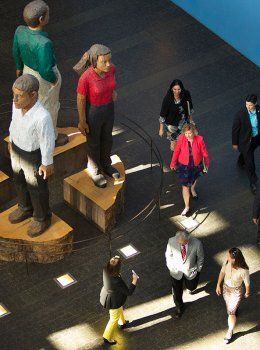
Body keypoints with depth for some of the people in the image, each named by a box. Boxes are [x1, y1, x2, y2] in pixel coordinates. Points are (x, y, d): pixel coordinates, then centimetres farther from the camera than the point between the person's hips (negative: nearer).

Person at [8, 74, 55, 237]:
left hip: (34, 156, -6)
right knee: (20, 181, 29)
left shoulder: (42, 117, -37)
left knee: (36, 188, 19)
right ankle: (26, 208, 57)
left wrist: (47, 163, -12)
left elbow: (47, 141, -24)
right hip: (17, 149, 6)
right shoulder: (18, 104, -20)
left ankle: (42, 218, 46)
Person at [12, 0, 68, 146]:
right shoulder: (44, 44, -41)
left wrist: (19, 67, 17)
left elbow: (16, 52, -2)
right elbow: (46, 71, -33)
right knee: (49, 107, 20)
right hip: (45, 78, -6)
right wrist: (54, 80, -12)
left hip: (28, 70, 6)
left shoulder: (20, 31, -21)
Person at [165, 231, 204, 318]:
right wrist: (170, 267, 3)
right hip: (176, 271, 0)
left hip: (190, 271, 0)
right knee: (177, 291, 16)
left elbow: (200, 257, -11)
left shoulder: (197, 244, -32)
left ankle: (191, 287, 66)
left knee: (191, 287, 26)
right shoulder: (172, 241, -30)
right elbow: (168, 255, -7)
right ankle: (179, 307, 48)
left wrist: (198, 270, 1)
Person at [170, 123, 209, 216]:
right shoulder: (181, 139, -22)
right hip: (184, 165, -1)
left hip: (196, 165, 1)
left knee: (194, 178, 31)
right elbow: (176, 151, -7)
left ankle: (193, 189, 66)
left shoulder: (199, 139, -24)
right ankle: (187, 207, 16)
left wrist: (206, 164, 1)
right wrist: (173, 163, 4)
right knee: (185, 186, 1)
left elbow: (204, 153, -10)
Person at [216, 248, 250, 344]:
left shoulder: (243, 271, -39)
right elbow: (222, 272, -6)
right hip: (226, 288, 4)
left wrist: (247, 293, 1)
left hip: (236, 292, -4)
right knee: (228, 305, 32)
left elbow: (247, 283, -18)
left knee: (231, 313, 11)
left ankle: (230, 332, 36)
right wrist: (218, 285, 4)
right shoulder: (227, 261, -28)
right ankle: (235, 309, 68)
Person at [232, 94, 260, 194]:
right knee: (249, 161, 5)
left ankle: (240, 162, 65)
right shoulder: (240, 115, -29)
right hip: (245, 140, -5)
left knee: (246, 153, 32)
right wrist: (234, 143, -7)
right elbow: (235, 129, -16)